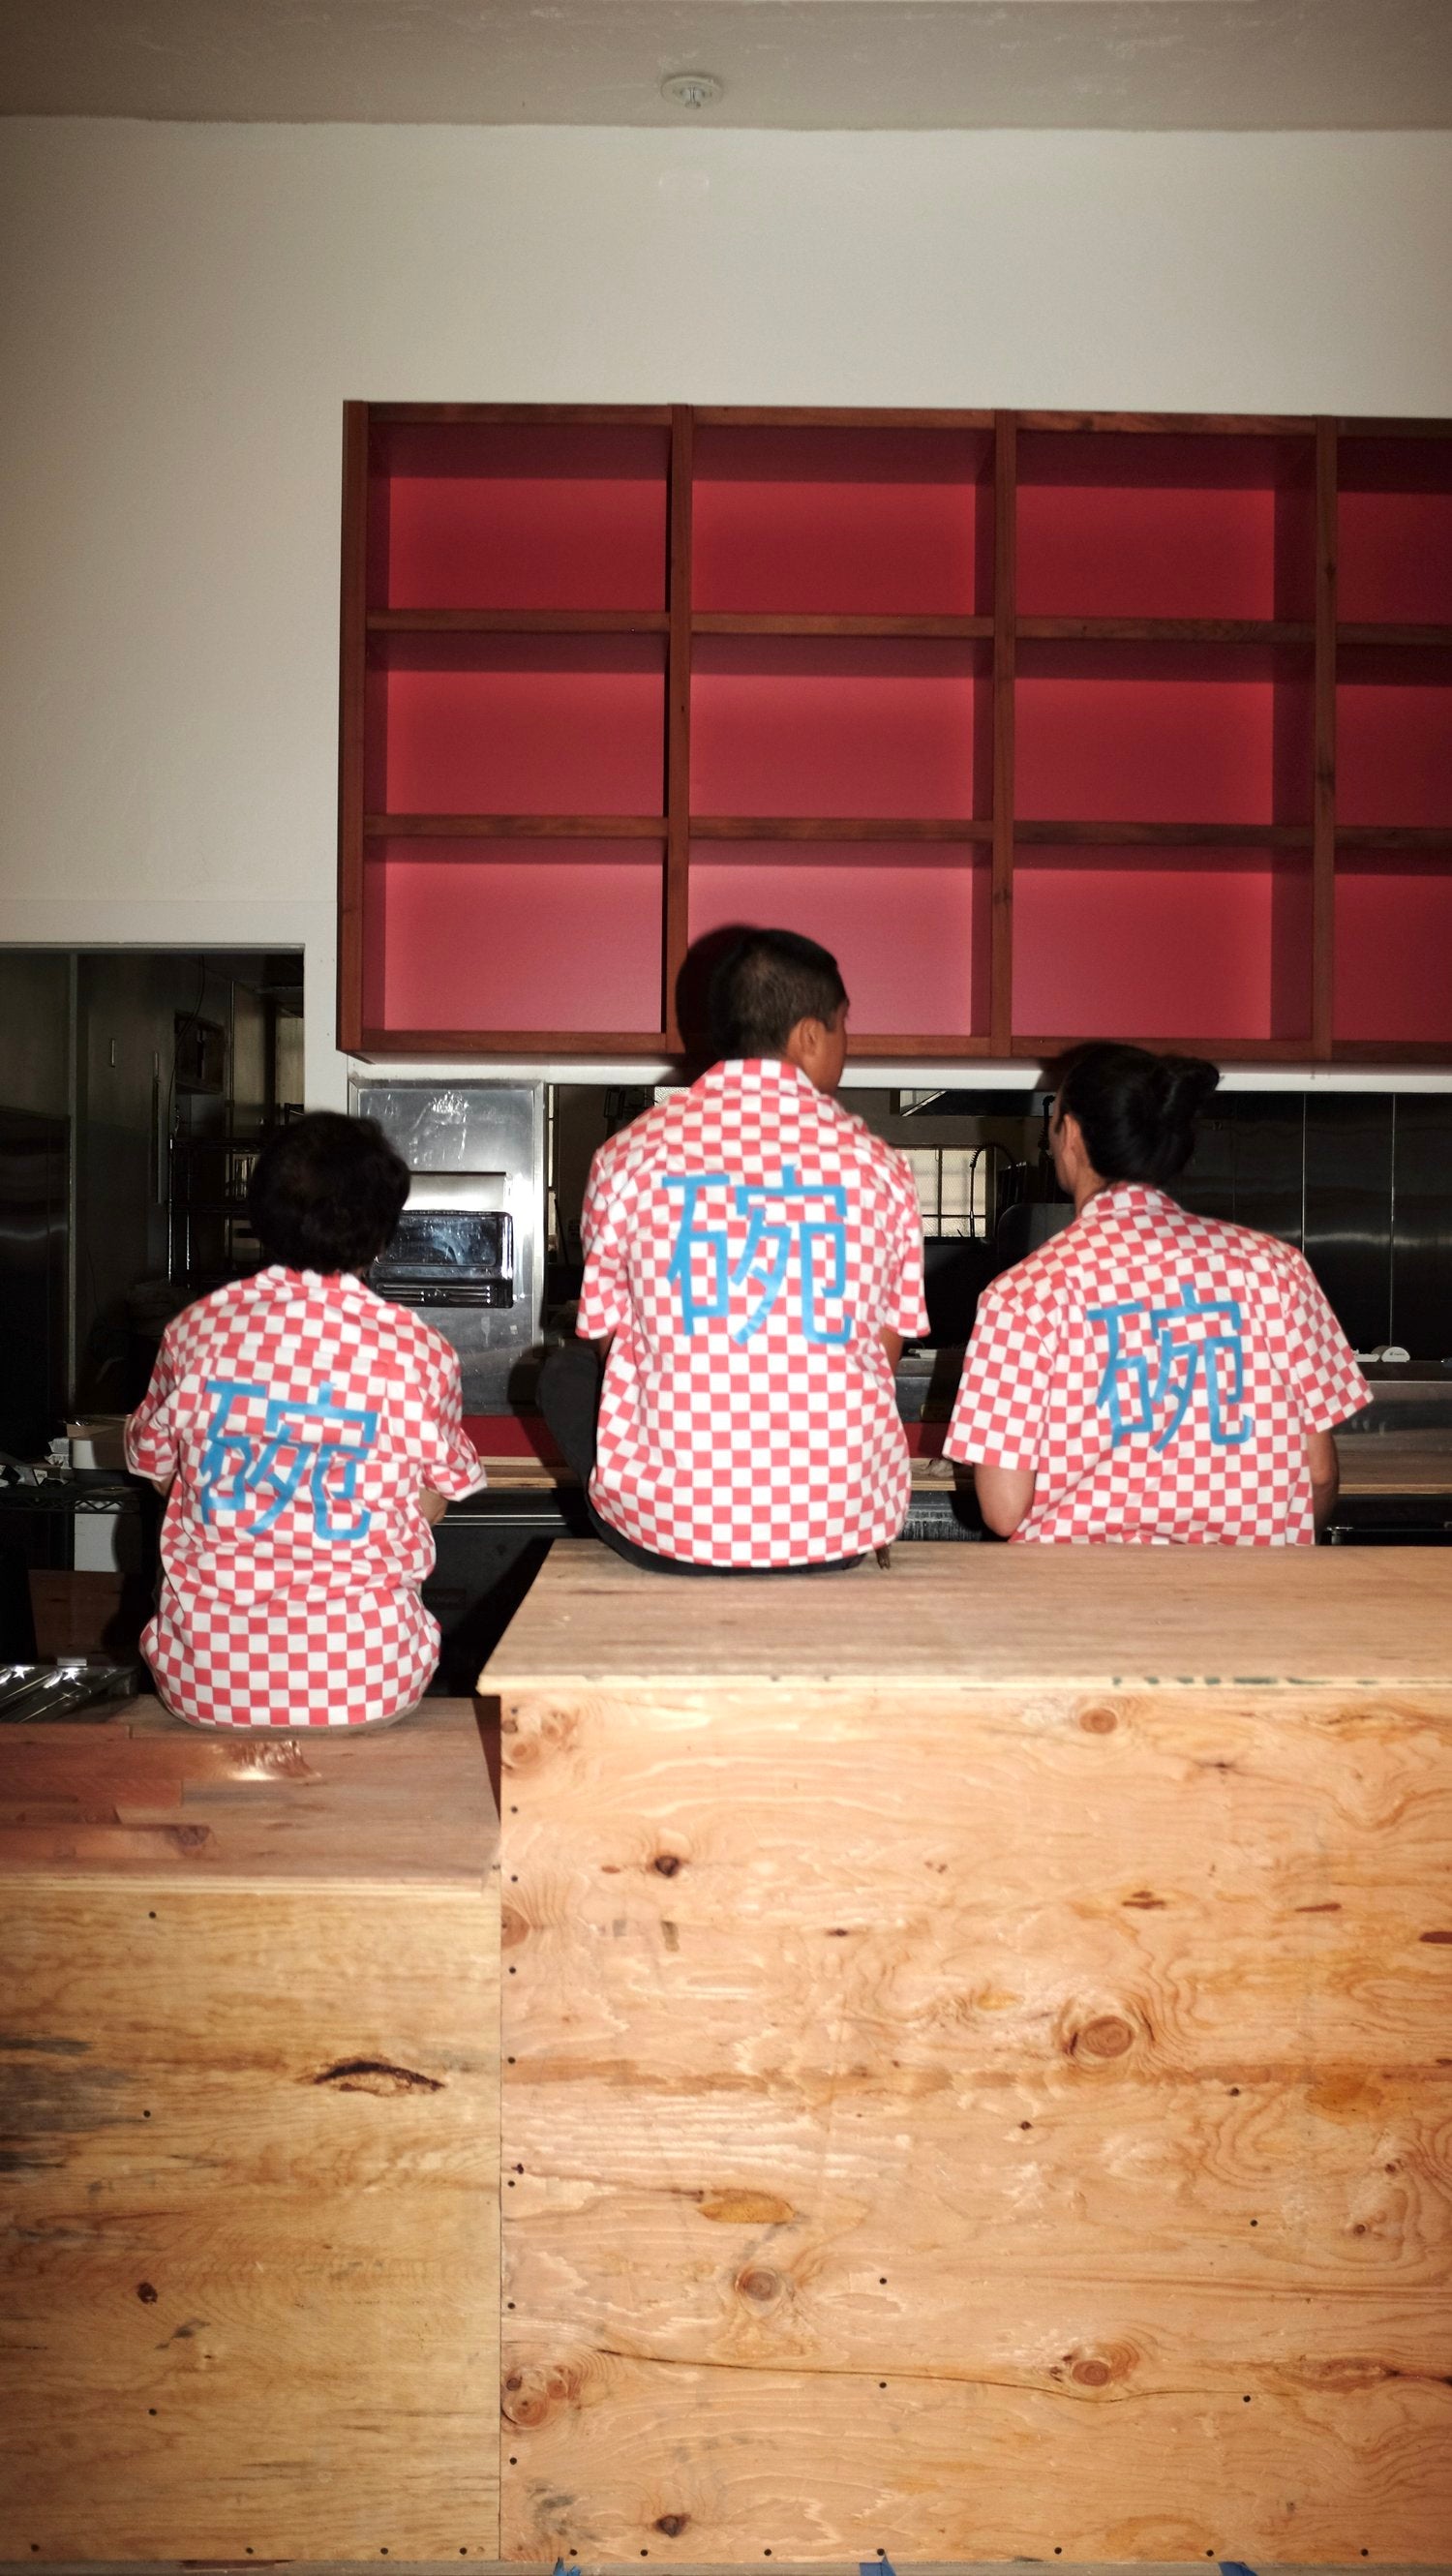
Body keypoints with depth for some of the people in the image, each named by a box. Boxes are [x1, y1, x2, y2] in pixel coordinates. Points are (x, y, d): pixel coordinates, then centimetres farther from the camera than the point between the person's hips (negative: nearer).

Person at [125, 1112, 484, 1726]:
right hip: (365, 1688, -1)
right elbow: (433, 1503, 3)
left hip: (203, 1682, 2)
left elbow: (157, 1469, 11)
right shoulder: (418, 1351, -10)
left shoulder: (196, 1328, -5)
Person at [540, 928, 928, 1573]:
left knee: (563, 1372, 25)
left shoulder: (630, 1153, -2)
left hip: (667, 1523, -1)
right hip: (843, 1524, 2)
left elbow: (607, 1335, 8)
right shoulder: (876, 1164, -1)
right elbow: (885, 1354, 8)